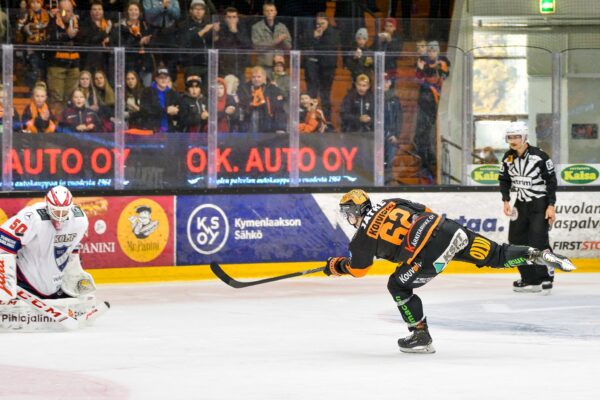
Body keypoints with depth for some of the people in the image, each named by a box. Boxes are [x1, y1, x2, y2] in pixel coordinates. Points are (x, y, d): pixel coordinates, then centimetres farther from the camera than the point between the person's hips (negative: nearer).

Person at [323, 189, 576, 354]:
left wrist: (335, 266, 37)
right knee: (497, 256, 14)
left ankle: (421, 337, 13)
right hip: (450, 228, 7)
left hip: (431, 252, -7)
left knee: (398, 286, 10)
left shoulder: (363, 236, 5)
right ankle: (538, 255, -1)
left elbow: (357, 269, 19)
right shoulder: (389, 203, 21)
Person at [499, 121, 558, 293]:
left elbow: (551, 181, -13)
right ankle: (529, 279, 13)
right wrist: (506, 201, -1)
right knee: (516, 241, 3)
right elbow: (504, 180, 12)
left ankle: (547, 277, -6)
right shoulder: (508, 158, 0)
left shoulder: (539, 156, -16)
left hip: (540, 204, -6)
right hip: (521, 204, 6)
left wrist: (551, 206, -15)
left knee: (538, 241, -17)